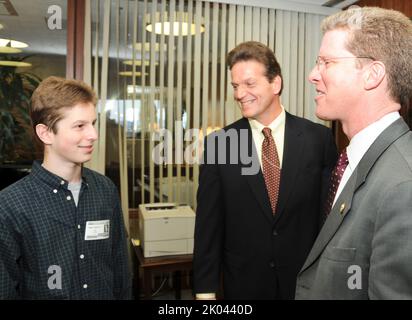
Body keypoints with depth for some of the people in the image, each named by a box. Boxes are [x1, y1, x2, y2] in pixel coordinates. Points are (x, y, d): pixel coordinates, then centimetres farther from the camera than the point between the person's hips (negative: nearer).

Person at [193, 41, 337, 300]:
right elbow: (208, 223, -5)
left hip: (307, 280, 0)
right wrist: (206, 289, -5)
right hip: (243, 283, 0)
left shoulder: (319, 138, -7)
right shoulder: (217, 143, -7)